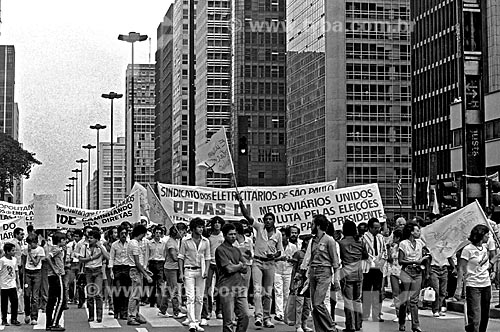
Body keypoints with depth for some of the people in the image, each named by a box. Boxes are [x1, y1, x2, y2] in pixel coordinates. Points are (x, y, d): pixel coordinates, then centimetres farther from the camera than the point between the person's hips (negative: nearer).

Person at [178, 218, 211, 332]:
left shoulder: (206, 241, 5)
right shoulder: (185, 241, -2)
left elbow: (207, 258, 10)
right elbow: (181, 257, 1)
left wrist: (206, 271, -3)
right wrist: (181, 272, -5)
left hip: (200, 271, 3)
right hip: (189, 271, -3)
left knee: (199, 298, 5)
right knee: (190, 298, -9)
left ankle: (196, 322, 13)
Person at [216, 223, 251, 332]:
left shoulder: (237, 250, 19)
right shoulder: (220, 250, -3)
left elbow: (245, 270, 13)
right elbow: (229, 269, -11)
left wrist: (234, 266, -4)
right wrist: (240, 265, 6)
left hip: (240, 287, 7)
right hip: (227, 288, -7)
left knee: (245, 316, 1)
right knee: (228, 320, -4)